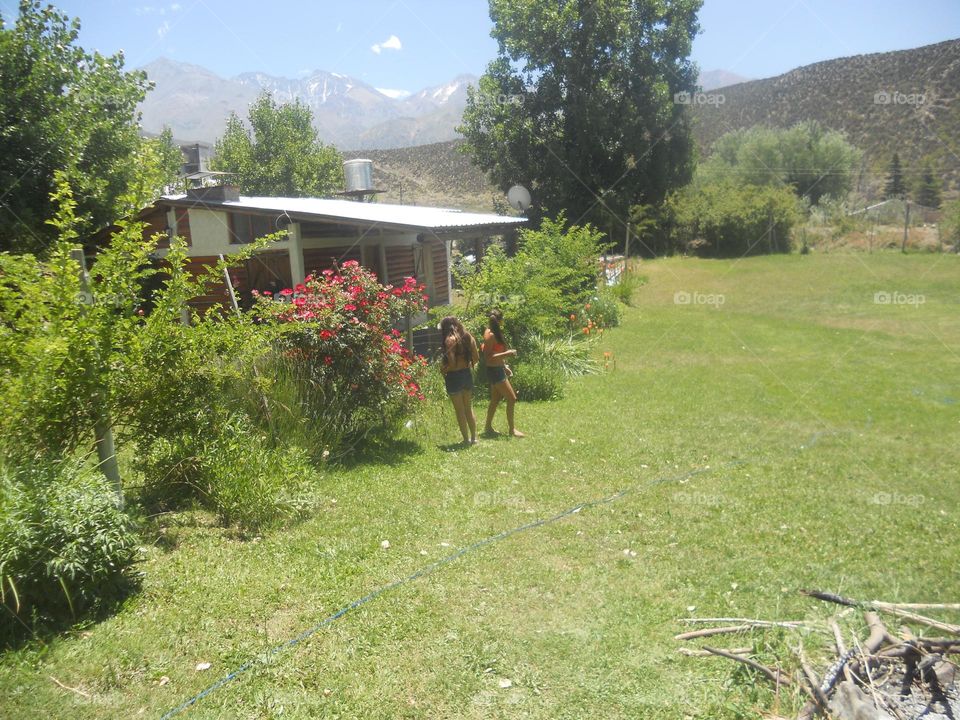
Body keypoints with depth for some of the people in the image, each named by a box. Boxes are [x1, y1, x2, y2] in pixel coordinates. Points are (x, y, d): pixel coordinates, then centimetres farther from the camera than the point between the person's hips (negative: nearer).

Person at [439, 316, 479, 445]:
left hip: (454, 376, -6)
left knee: (460, 411, 4)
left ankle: (466, 439, 8)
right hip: (467, 374, 6)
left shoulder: (450, 340, -15)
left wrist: (443, 370, -4)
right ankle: (474, 438, 22)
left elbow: (451, 362, -21)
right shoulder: (468, 337, 5)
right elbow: (476, 357, 9)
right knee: (469, 408, 17)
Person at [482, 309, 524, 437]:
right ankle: (512, 429, 1)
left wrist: (504, 366, 21)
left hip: (498, 370, 10)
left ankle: (488, 427, 26)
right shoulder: (490, 335, -19)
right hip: (494, 371, -10)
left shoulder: (495, 333, 10)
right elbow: (487, 357, -22)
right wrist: (506, 354, -25)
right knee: (511, 398, -6)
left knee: (495, 400, 16)